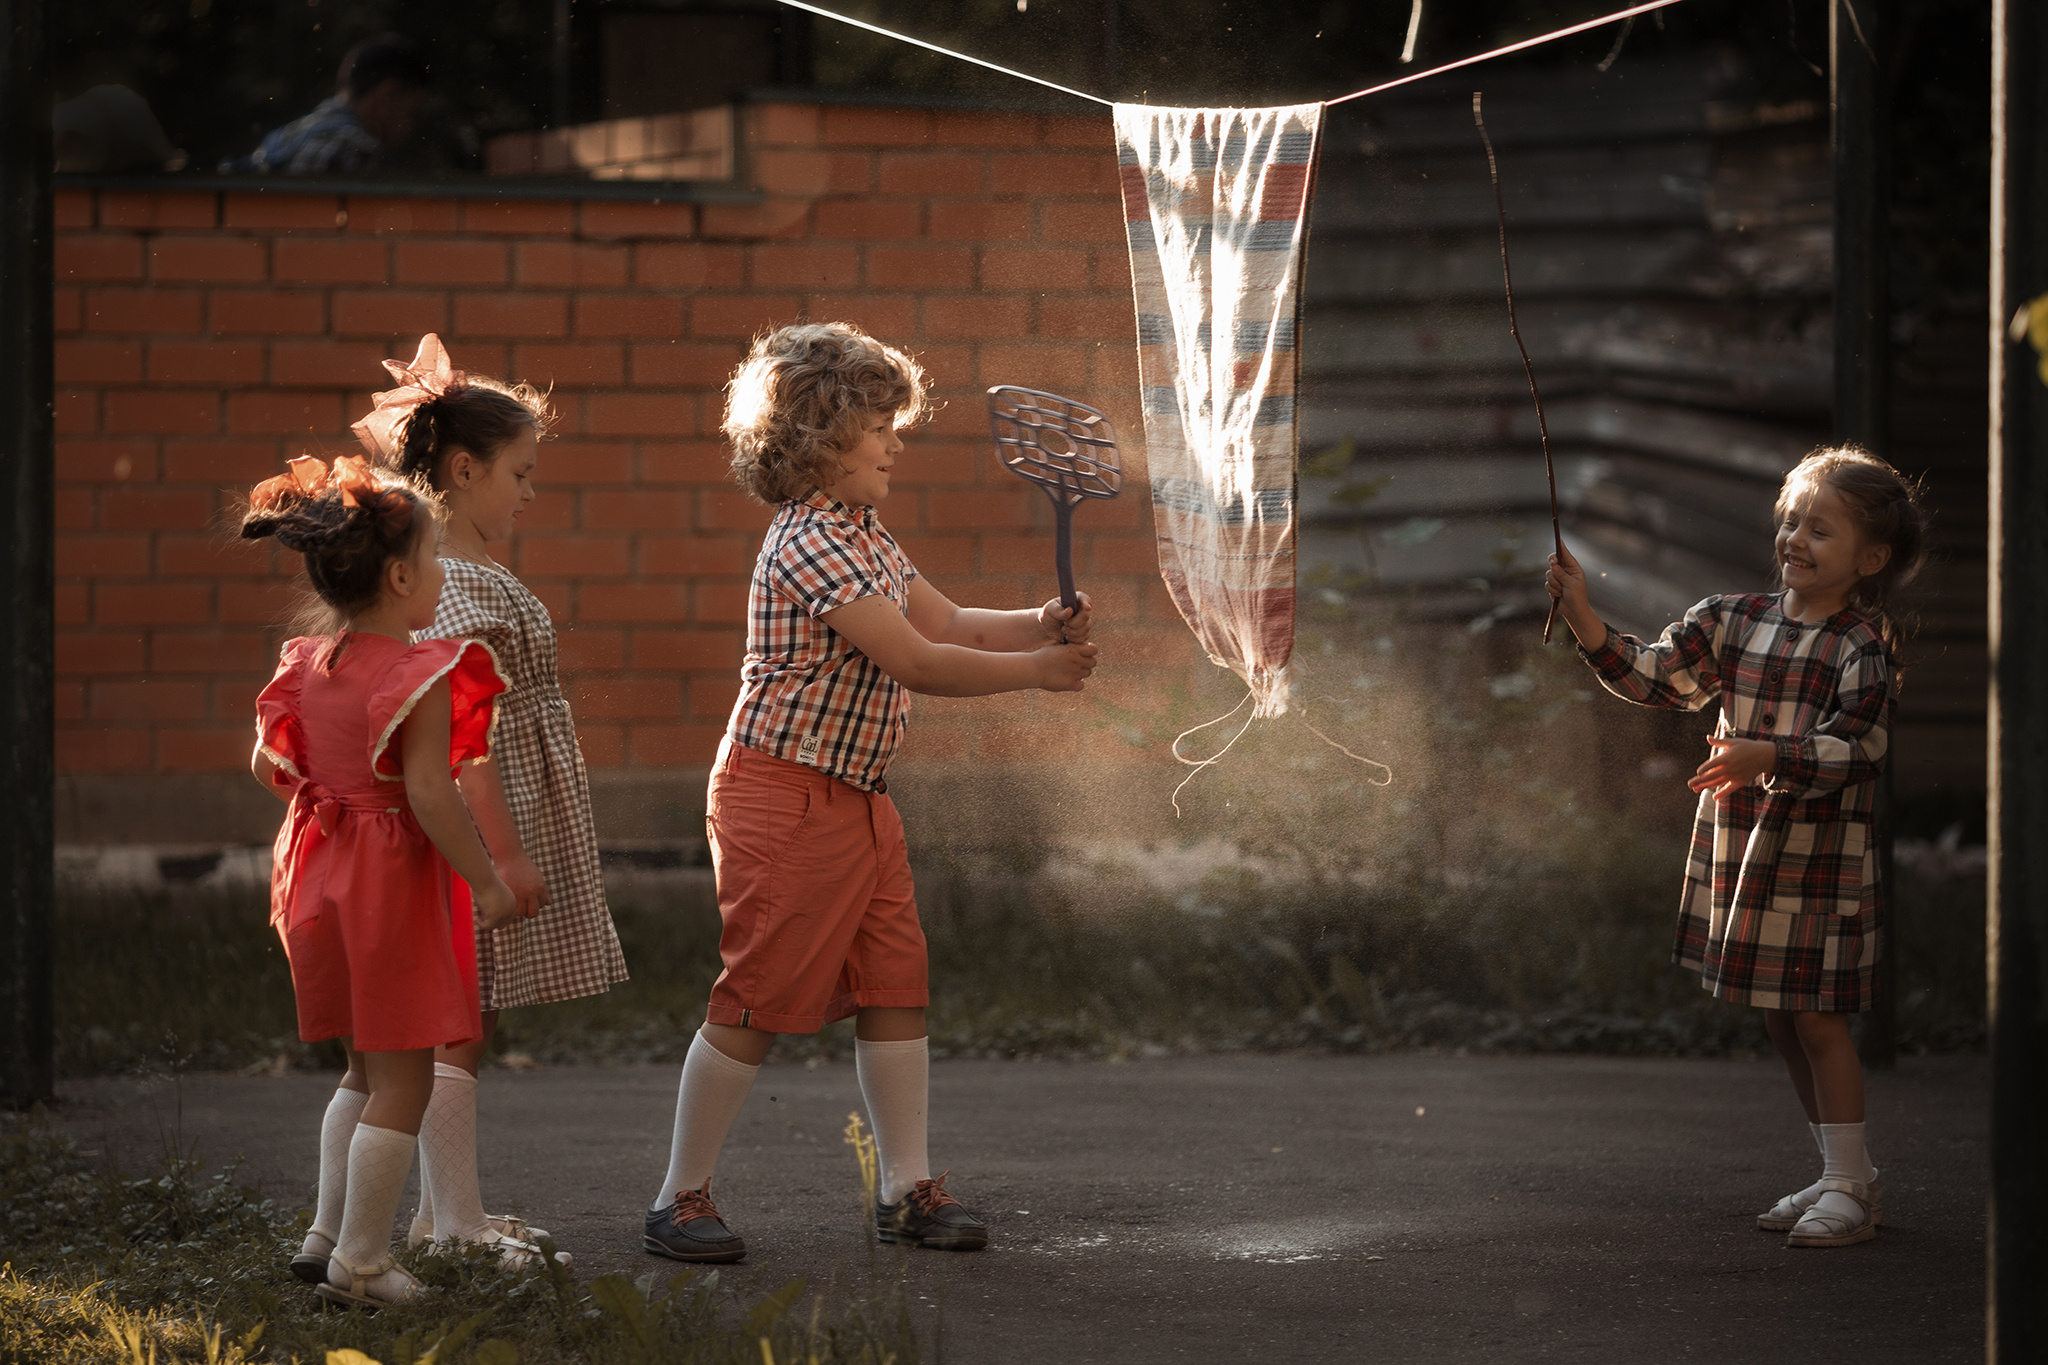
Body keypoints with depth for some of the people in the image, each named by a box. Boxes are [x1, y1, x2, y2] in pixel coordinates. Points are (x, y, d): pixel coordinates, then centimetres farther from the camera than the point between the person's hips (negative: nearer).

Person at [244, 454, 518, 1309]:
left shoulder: (305, 665, 4)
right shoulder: (422, 679, -18)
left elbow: (267, 765, 12)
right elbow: (429, 792, -23)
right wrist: (487, 883, -16)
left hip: (323, 875, 8)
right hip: (395, 884, -8)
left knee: (365, 1071, 22)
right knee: (402, 1079, 2)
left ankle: (327, 1234, 21)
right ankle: (360, 1263, 3)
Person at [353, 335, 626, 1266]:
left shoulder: (461, 572, 14)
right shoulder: (461, 583, -18)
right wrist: (505, 850, -23)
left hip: (498, 814, 10)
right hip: (483, 815, -10)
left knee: (466, 1023, 14)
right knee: (462, 1024, -6)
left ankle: (446, 1213, 20)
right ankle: (456, 1226, -3)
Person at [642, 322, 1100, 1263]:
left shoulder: (861, 540, 13)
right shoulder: (810, 546, -19)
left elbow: (950, 623, 14)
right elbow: (916, 663, -22)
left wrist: (1039, 625, -4)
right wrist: (1035, 670, -15)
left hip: (858, 798, 10)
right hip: (785, 798, -9)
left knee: (895, 986, 7)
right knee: (758, 998, -4)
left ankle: (908, 1187, 14)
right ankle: (681, 1198, 5)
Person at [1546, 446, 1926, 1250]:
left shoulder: (1867, 647, -10)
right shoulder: (1735, 622, 7)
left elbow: (1849, 748, -21)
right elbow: (1653, 676, 2)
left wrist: (1768, 756, -36)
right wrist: (1585, 620, -11)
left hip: (1821, 858, -6)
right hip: (1738, 847, 6)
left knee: (1816, 1018, -5)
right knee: (1781, 1022, 12)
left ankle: (1848, 1185, 5)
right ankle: (1845, 1175, 22)